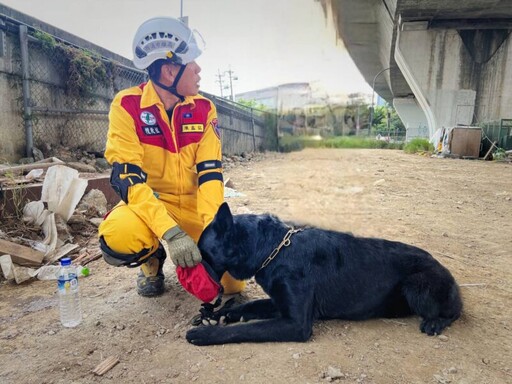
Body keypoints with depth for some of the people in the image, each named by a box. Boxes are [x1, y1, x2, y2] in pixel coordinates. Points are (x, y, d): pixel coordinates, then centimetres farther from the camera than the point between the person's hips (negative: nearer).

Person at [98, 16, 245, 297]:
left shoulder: (204, 109, -4)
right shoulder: (127, 105, -14)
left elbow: (210, 172, -11)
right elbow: (127, 177, -22)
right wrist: (169, 232, -35)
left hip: (194, 206, 3)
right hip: (148, 203, -2)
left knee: (231, 280, -10)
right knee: (118, 239, -36)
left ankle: (190, 256, 22)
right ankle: (153, 260, 1)